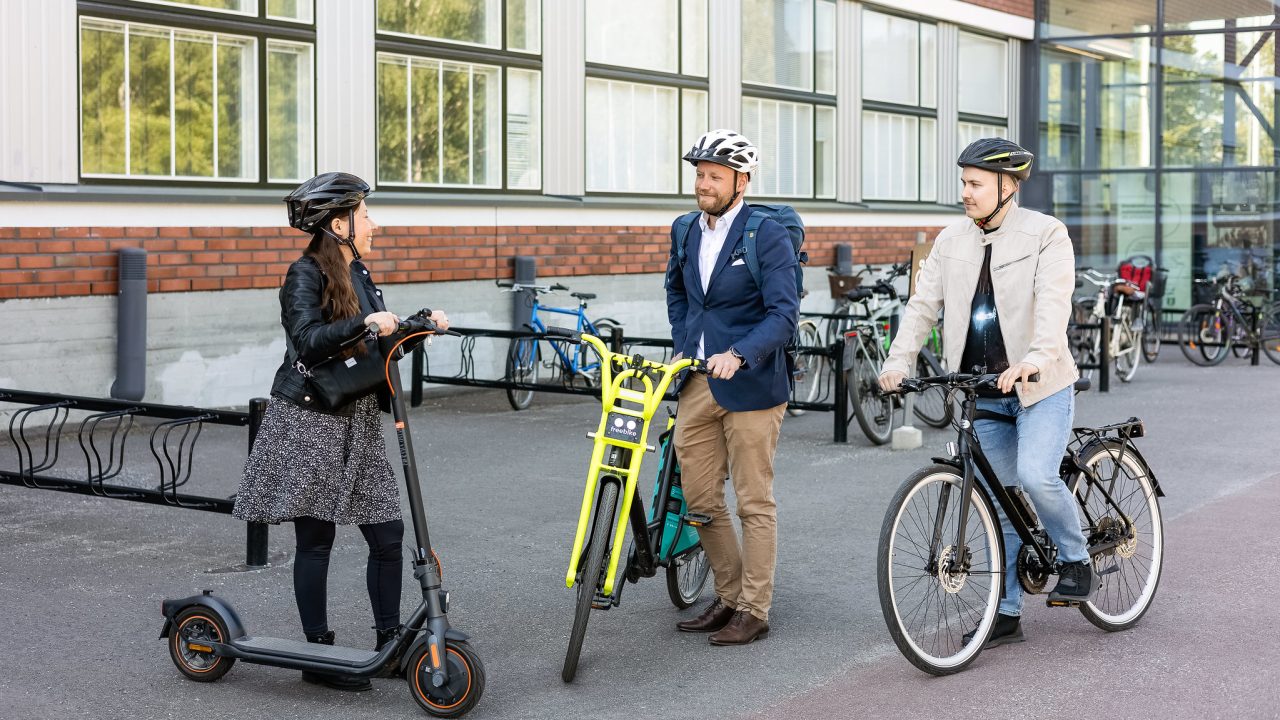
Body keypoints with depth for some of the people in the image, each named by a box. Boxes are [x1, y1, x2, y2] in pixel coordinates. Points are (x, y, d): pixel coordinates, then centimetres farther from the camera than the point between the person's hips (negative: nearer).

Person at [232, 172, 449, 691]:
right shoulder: (304, 276, -10)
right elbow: (308, 340, -24)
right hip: (309, 421, -7)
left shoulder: (360, 275, 13)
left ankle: (390, 643, 16)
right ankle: (318, 653, 12)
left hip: (358, 424, 7)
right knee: (316, 539, 1)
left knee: (387, 533, 3)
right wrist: (363, 323, -35)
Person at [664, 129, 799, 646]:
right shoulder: (685, 231, 9)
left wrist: (738, 354, -32)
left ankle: (754, 611, 12)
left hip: (750, 384, -6)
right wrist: (683, 346, 14)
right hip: (696, 384, 6)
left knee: (754, 503, 2)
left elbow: (784, 313, -18)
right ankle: (728, 596, 27)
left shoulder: (768, 237, -11)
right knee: (699, 499, 10)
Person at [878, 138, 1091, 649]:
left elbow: (1053, 302, -23)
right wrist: (898, 362, -13)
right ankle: (1006, 615, 18)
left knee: (1035, 475, -25)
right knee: (1000, 503, 9)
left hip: (1041, 385, -5)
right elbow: (923, 305, 3)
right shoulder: (951, 242, 7)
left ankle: (1076, 559, 4)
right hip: (983, 391, 5)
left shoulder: (1045, 234, -8)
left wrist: (1035, 358, -40)